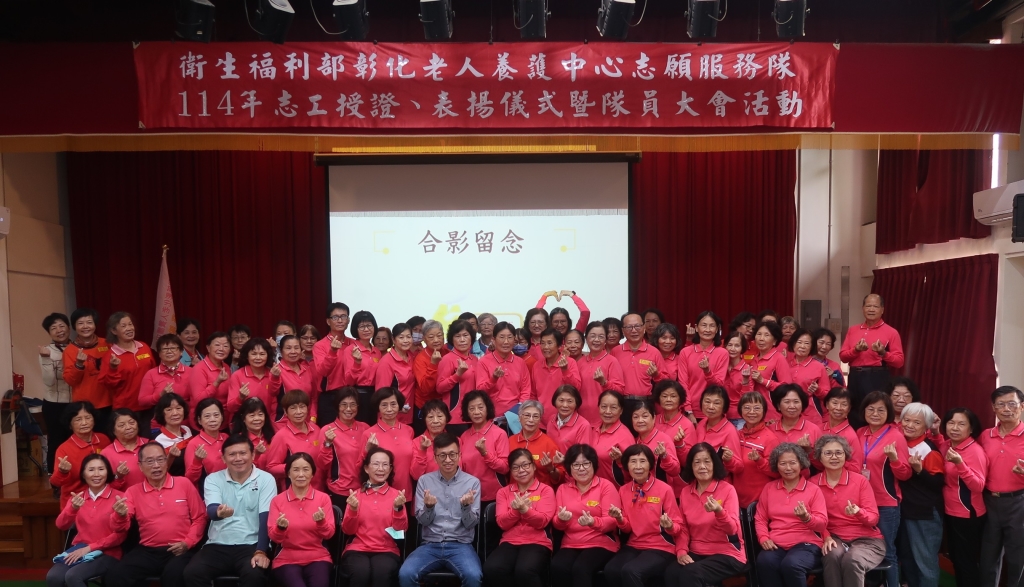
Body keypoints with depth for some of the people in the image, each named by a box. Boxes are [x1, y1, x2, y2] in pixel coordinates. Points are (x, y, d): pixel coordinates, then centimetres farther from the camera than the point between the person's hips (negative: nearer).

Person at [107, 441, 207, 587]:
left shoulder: (184, 484, 3)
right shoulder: (133, 492, 8)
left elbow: (199, 517, 5)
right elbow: (120, 528, 0)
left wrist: (187, 543, -8)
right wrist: (121, 515, -23)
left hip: (179, 550, -3)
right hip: (147, 551, 3)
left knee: (174, 575, -34)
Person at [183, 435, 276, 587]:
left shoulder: (266, 479, 1)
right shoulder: (213, 479, 6)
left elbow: (266, 518, -8)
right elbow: (211, 510, -11)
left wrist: (260, 552, -20)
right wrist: (219, 512, -37)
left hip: (251, 545, -2)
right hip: (218, 546, 3)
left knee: (254, 574, -32)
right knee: (192, 572, -25)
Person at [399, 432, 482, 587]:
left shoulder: (472, 482, 2)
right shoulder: (424, 480, 6)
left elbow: (471, 523, -1)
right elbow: (422, 520, 3)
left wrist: (466, 506, -23)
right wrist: (428, 506, -19)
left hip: (460, 545, -1)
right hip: (430, 545, 1)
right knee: (405, 574, -26)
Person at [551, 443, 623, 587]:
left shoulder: (606, 486, -1)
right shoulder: (563, 488, 11)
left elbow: (612, 521, -7)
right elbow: (558, 525, 9)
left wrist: (593, 522, -28)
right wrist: (561, 519, -16)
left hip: (601, 544, -3)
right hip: (570, 545, 3)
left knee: (580, 568, -34)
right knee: (556, 567, -29)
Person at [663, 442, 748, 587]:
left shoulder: (727, 489, -9)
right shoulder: (685, 492, 6)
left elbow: (732, 530, -16)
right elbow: (683, 528, 10)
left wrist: (719, 512, -35)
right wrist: (681, 551, -8)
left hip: (727, 554, -4)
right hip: (696, 553, 4)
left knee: (690, 573, -31)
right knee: (671, 572, -26)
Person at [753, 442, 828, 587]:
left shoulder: (813, 489, 5)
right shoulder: (769, 488, 14)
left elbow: (822, 524, -1)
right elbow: (760, 518, 15)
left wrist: (806, 518, -23)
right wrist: (764, 538, -4)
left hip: (806, 543, -2)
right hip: (776, 544, 2)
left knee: (791, 564, -36)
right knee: (764, 562, -34)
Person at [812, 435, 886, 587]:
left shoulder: (860, 480, -4)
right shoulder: (813, 483, -1)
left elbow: (874, 518, -6)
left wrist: (858, 513, -27)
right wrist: (826, 537, -14)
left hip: (867, 539, -1)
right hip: (834, 538, 1)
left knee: (852, 560, -33)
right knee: (833, 556, -34)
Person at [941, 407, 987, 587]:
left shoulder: (975, 450, -19)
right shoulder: (948, 447, 4)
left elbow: (978, 486, -24)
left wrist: (960, 463, -38)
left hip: (968, 516, -8)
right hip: (950, 513, 8)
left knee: (967, 562, 3)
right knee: (956, 559, 19)